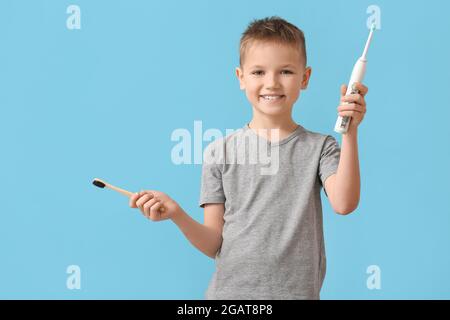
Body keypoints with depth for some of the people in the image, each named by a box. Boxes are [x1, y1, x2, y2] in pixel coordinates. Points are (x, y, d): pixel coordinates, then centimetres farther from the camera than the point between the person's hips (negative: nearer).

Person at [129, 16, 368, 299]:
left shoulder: (319, 147, -1)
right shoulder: (221, 151, -1)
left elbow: (344, 204, -19)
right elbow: (214, 245, -1)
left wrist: (350, 133, -23)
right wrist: (177, 214, -18)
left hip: (297, 290, 0)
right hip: (230, 289, 0)